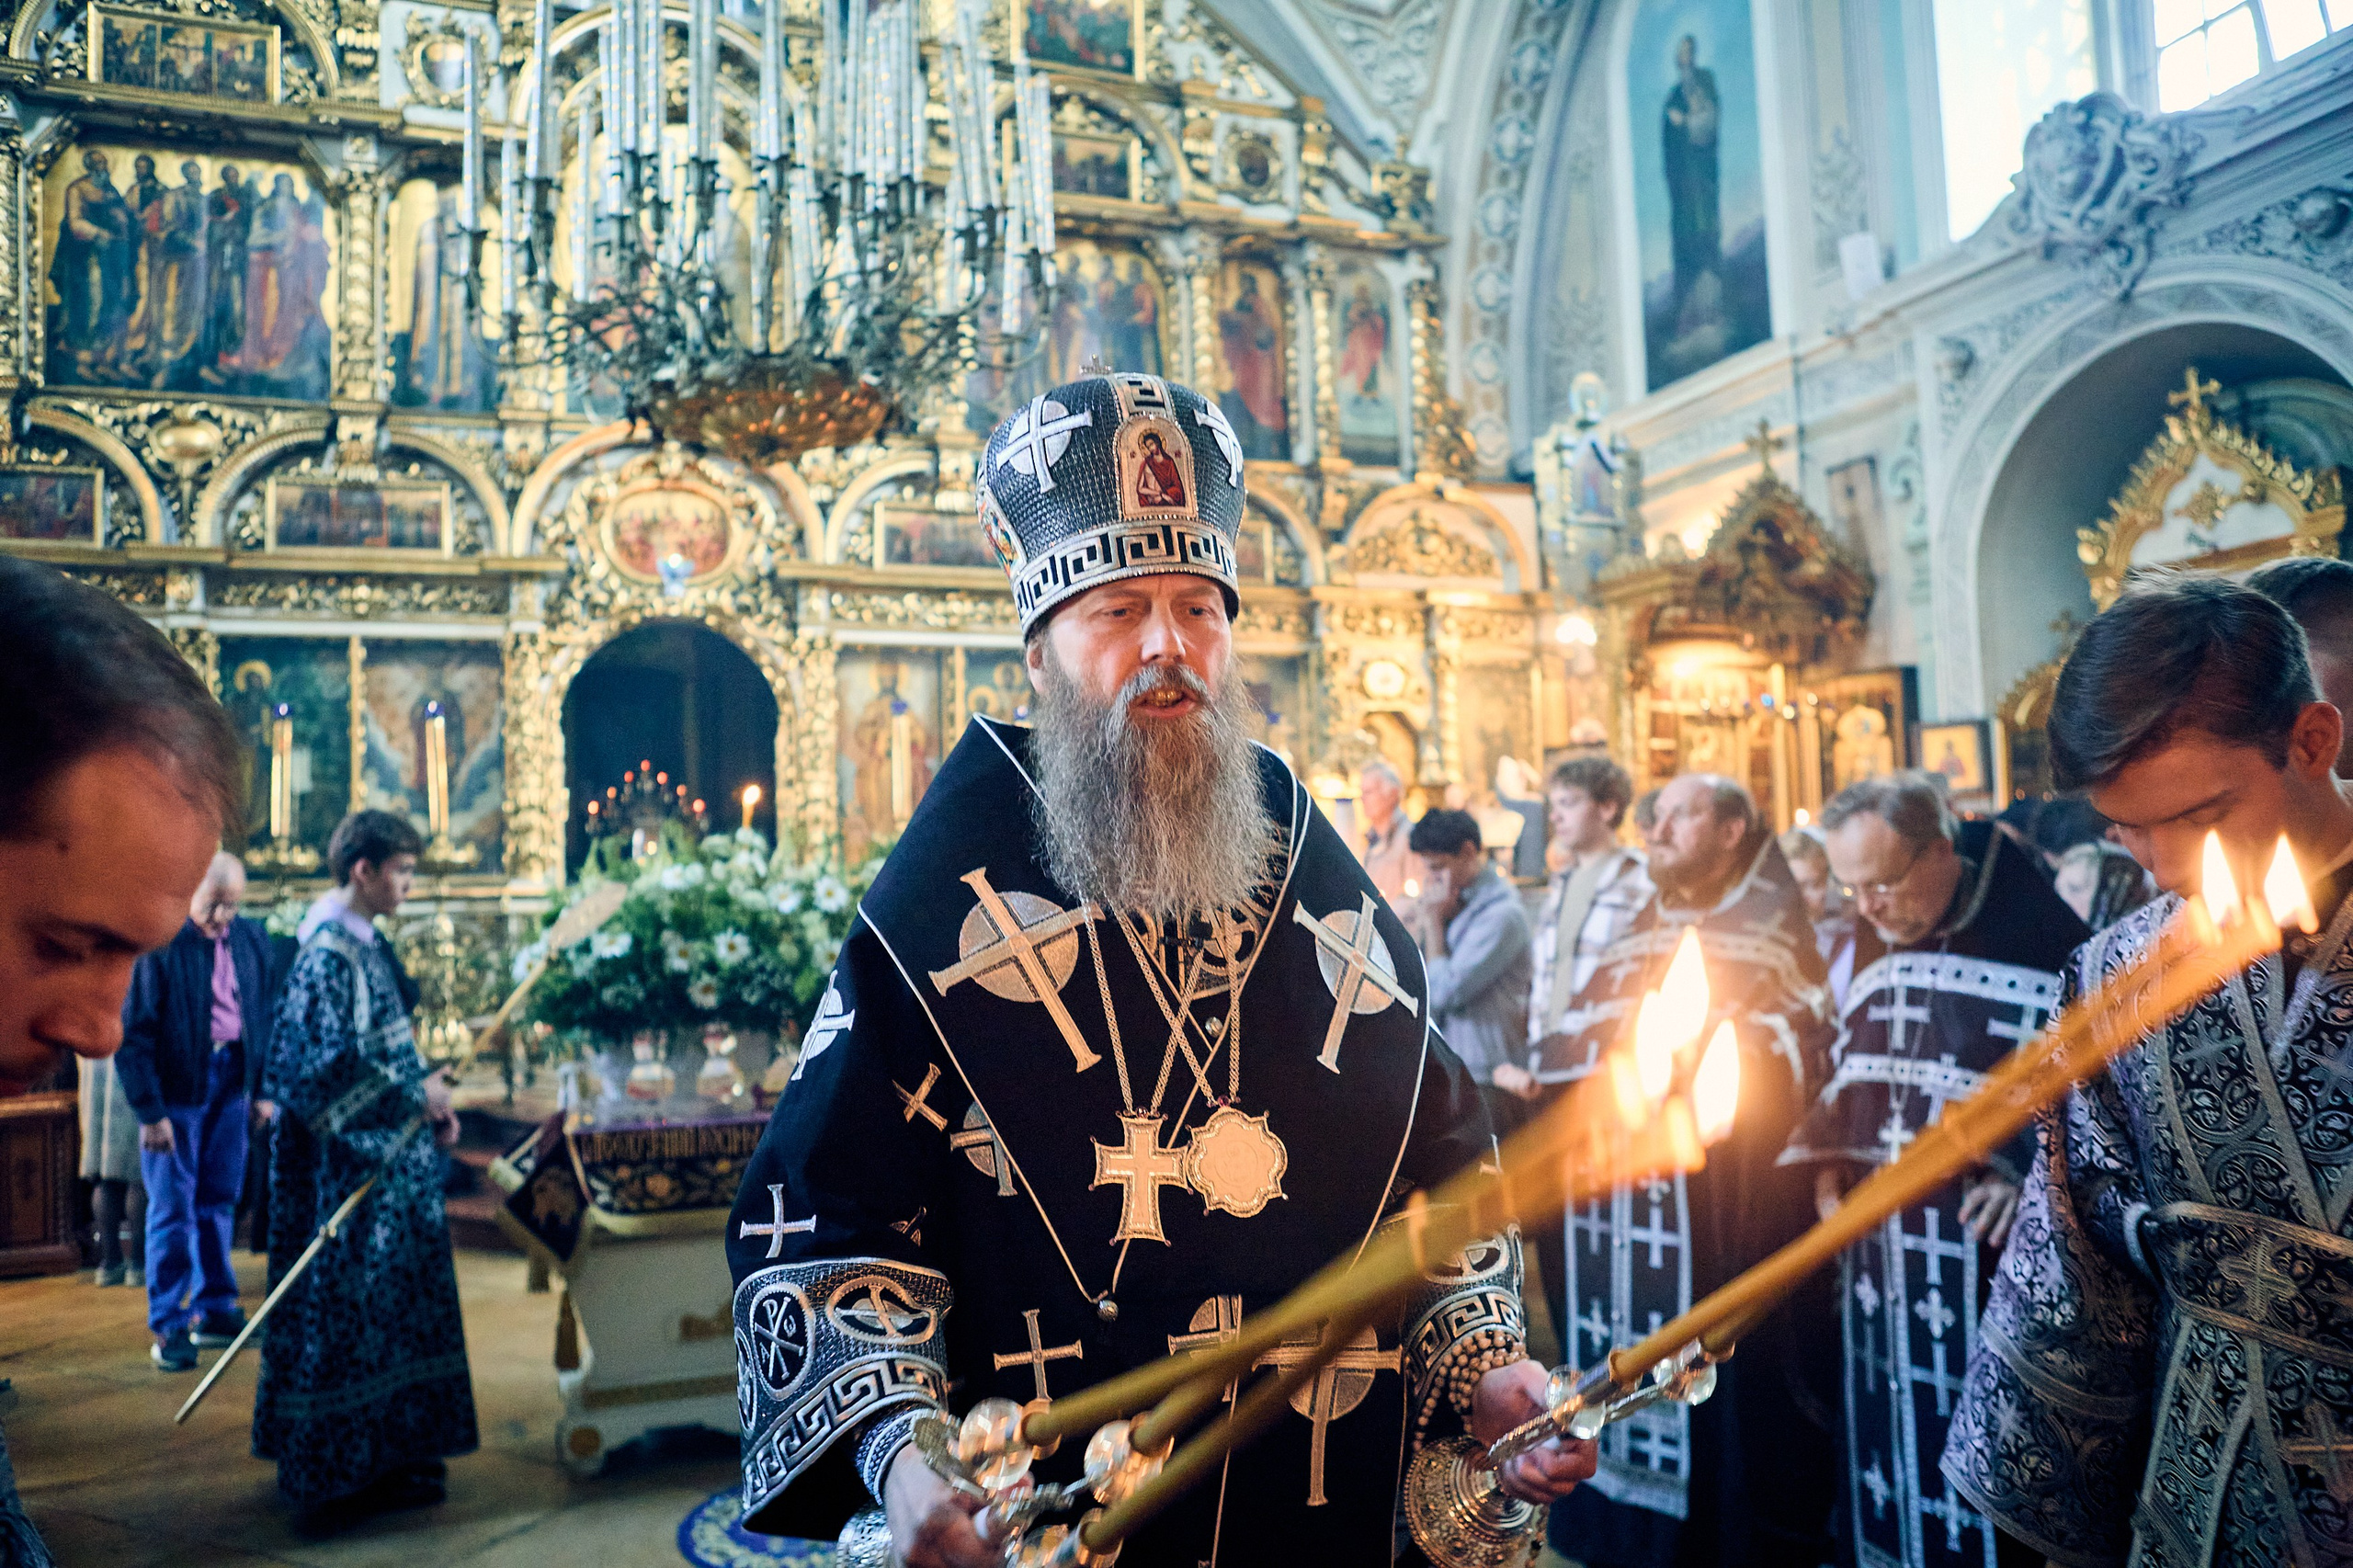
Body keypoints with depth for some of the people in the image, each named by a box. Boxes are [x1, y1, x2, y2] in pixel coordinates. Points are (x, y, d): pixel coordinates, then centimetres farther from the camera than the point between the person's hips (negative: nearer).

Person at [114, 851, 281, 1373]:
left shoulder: (252, 938, 2)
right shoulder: (159, 944, -14)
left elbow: (267, 1014, 10)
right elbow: (133, 1033, -13)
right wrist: (149, 1111, -15)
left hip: (232, 1083, 5)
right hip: (176, 1088, -5)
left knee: (219, 1201, 14)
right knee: (173, 1208, 2)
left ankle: (215, 1311, 25)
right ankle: (169, 1326, 12)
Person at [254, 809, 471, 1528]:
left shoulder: (366, 942, 10)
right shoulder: (330, 952, -18)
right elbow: (331, 1063, -23)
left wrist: (429, 1098, 8)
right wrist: (416, 1095, -16)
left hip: (390, 1156, 10)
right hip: (351, 1163, -10)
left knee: (392, 1301, 15)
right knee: (351, 1306, 0)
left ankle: (389, 1454, 26)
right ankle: (341, 1472, 12)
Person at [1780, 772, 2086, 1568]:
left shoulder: (2037, 938, -10)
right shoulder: (1869, 950, 9)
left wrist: (2028, 1170, -16)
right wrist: (1829, 1169, 8)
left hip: (1988, 1244, -6)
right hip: (1879, 1239, 6)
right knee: (1888, 1419, 13)